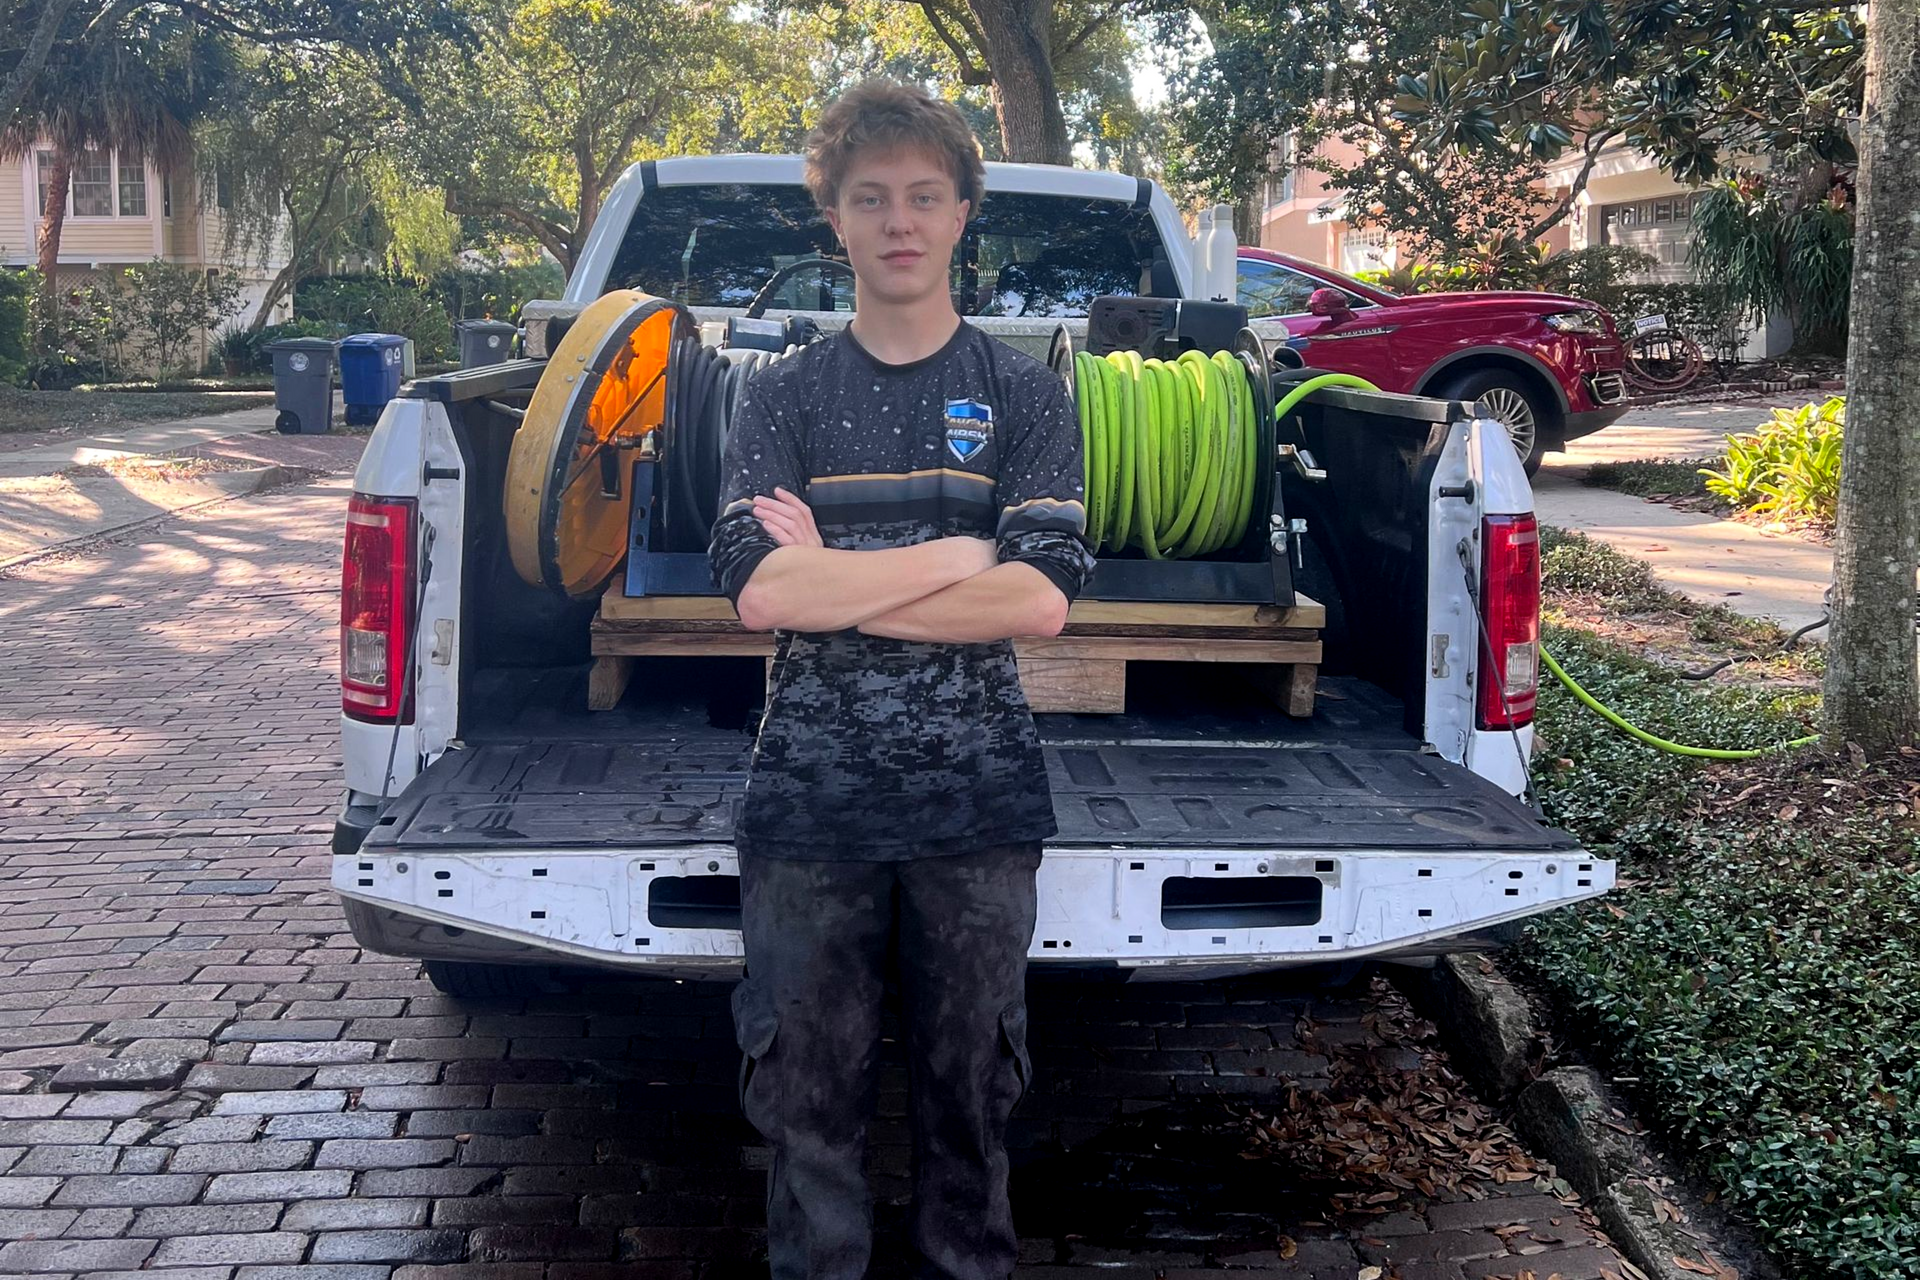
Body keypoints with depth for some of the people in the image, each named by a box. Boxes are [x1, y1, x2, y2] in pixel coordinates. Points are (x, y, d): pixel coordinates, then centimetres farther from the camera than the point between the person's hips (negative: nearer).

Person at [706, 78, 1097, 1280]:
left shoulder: (1025, 394, 3)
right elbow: (758, 590, -10)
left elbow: (1041, 598, -11)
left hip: (977, 797, 0)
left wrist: (834, 582, -11)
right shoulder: (784, 396, 6)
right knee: (806, 1090, 7)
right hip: (811, 794, 1)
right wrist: (957, 556, -10)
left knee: (973, 1086, 10)